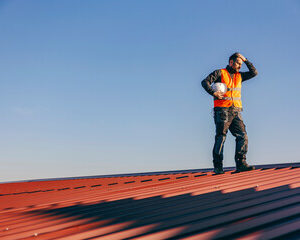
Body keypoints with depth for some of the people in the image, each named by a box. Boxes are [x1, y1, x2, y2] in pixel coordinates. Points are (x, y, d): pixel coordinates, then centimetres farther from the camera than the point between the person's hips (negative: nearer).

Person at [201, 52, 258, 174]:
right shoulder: (220, 73, 5)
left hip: (236, 111, 6)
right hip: (222, 110, -6)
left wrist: (245, 60, 12)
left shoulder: (239, 76, 21)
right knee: (221, 137, -6)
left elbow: (254, 73, 18)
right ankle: (217, 167, -4)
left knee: (242, 136, -7)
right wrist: (213, 92, -21)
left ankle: (241, 164, -7)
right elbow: (205, 82, -5)